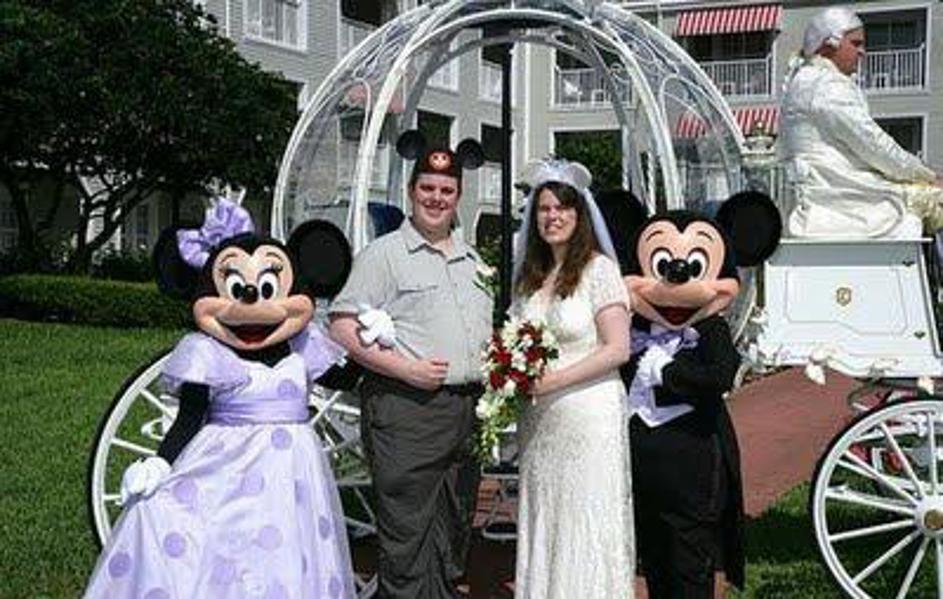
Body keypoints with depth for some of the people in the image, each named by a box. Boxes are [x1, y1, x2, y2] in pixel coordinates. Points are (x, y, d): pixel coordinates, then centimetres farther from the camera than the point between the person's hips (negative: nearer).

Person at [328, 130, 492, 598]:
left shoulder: (472, 260, 18)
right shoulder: (384, 253, -2)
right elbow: (343, 328, -9)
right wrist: (406, 369, -16)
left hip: (468, 411, 7)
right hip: (406, 409, -7)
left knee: (455, 530, 14)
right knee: (405, 535, -5)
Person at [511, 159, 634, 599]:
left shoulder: (598, 269, -7)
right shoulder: (530, 275, 13)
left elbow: (617, 350, -12)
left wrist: (553, 380, -17)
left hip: (587, 414, -6)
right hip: (539, 420, 6)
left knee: (585, 524, 0)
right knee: (542, 524, 11)